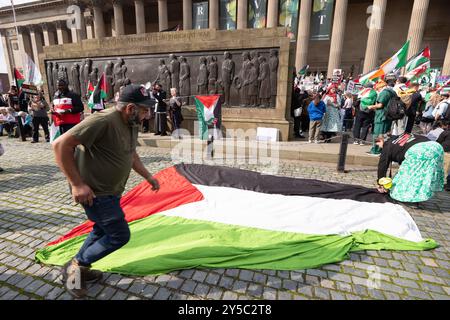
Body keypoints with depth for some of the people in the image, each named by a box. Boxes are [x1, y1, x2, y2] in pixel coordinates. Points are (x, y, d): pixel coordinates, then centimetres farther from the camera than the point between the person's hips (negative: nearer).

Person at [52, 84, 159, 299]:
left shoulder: (132, 124, 2)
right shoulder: (103, 121, -26)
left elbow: (131, 155, 17)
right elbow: (60, 145, -25)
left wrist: (148, 177, 15)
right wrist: (77, 184, -26)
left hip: (111, 190, 9)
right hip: (95, 192, -9)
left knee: (103, 229, 23)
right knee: (120, 235, -1)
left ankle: (78, 267, 44)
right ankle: (75, 266, 21)